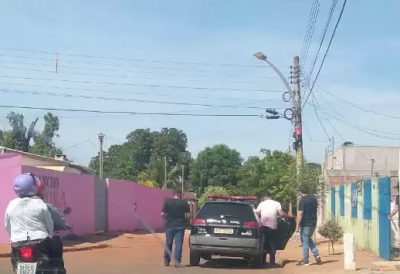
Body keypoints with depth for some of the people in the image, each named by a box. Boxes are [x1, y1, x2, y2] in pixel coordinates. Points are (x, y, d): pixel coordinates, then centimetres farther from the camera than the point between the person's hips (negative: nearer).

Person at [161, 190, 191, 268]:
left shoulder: (167, 201, -1)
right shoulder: (184, 203, 0)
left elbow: (162, 214, -5)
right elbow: (188, 215, -4)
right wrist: (186, 221, 14)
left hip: (170, 225, 1)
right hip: (180, 226, 0)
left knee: (168, 243, 12)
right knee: (179, 243, 2)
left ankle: (166, 261, 19)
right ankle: (177, 261, -3)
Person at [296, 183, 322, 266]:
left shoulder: (302, 200, -15)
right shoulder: (314, 198, 7)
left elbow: (300, 213, -19)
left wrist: (297, 225, -16)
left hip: (305, 224, -7)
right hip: (313, 223, 7)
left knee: (305, 242, 1)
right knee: (309, 239, 23)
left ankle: (305, 261, 4)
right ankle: (316, 255, 9)